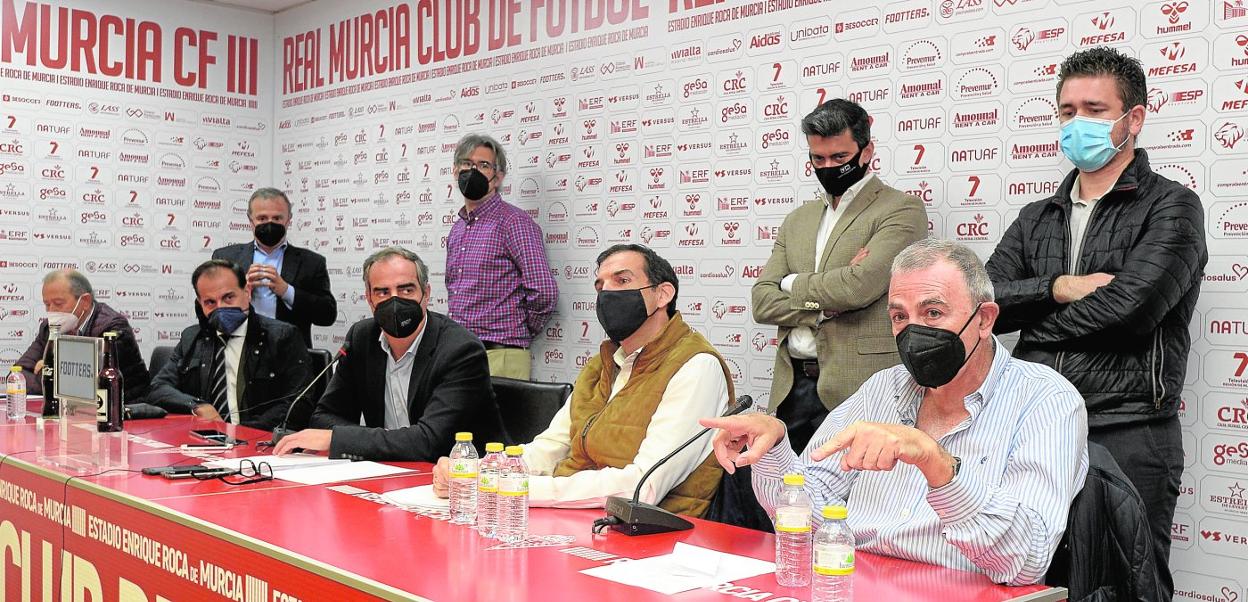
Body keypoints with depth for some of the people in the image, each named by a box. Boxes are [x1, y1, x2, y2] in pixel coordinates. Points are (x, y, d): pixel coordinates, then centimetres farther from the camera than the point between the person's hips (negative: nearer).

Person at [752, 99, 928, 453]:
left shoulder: (902, 210, -2)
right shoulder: (798, 220, 17)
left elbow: (860, 286, -17)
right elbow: (762, 303, 8)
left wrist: (795, 284, -1)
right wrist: (826, 302, -8)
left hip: (856, 388, -5)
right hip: (791, 387, 6)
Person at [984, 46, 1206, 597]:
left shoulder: (1170, 208, -2)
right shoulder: (1037, 218, 15)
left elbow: (1128, 307, -17)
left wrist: (1032, 322, -3)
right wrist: (1057, 288, -13)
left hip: (1127, 436, -5)